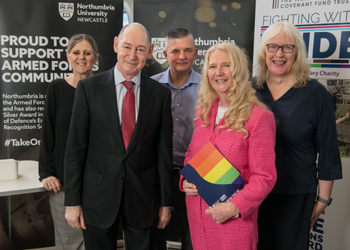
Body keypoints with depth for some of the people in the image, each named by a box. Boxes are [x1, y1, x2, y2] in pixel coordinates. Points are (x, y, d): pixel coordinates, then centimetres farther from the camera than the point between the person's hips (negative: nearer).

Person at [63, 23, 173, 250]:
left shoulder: (161, 94, -1)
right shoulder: (89, 88, -5)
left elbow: (164, 152, 1)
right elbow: (75, 148, -3)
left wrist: (166, 202, 4)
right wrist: (72, 201, -4)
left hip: (143, 196, 1)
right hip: (98, 195, 0)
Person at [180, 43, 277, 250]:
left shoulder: (259, 117, -13)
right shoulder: (204, 111, 6)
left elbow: (265, 177, -12)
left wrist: (235, 207, -21)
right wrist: (185, 180, -2)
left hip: (234, 218, -5)